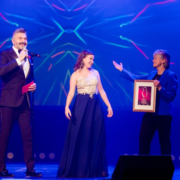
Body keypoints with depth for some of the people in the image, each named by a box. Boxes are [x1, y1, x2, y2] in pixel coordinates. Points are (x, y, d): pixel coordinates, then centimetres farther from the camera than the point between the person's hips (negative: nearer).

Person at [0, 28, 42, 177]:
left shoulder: (28, 57, 17)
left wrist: (33, 84, 8)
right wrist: (19, 60, -20)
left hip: (25, 102, 6)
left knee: (28, 136, 4)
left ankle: (30, 168, 7)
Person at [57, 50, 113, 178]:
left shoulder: (95, 73, 11)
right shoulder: (76, 75, 0)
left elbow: (101, 90, 12)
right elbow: (71, 92, -9)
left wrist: (109, 106, 6)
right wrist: (67, 106, -24)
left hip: (95, 106, 4)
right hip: (81, 106, -4)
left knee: (96, 138, 5)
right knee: (79, 138, -3)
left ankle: (96, 169, 10)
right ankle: (77, 169, 3)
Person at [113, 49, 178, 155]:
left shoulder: (171, 76, -9)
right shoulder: (152, 75, 12)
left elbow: (171, 96, -15)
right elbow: (135, 78, 21)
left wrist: (160, 87, -27)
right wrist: (121, 69, 26)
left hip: (163, 115, -7)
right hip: (149, 113, 7)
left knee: (164, 141, 1)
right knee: (143, 139, 6)